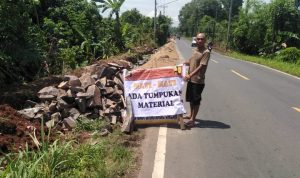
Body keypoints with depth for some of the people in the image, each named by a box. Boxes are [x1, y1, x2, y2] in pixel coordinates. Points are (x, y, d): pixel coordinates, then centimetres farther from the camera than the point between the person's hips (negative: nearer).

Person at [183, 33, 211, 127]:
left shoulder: (206, 52, -15)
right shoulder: (195, 50, 9)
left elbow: (201, 66, -23)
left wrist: (190, 75, -30)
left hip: (198, 80, -8)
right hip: (190, 79, 8)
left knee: (196, 100, 2)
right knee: (190, 98, 19)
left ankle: (193, 119, 11)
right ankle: (191, 115, 36)